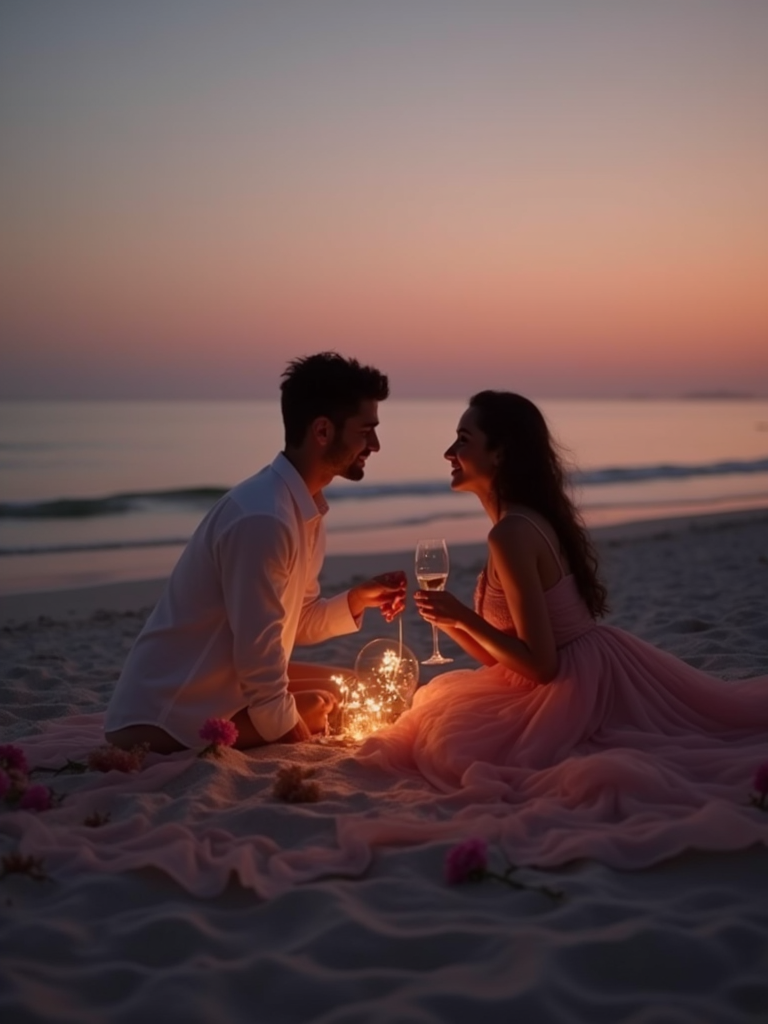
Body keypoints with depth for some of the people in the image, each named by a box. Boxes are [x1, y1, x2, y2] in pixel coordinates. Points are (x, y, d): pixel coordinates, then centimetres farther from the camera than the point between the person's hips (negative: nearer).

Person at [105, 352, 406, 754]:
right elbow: (258, 650, -23)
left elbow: (297, 623, 13)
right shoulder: (263, 518, -26)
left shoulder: (304, 508, 5)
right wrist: (289, 736, -12)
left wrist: (358, 598, -2)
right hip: (166, 716, -10)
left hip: (221, 684, 10)